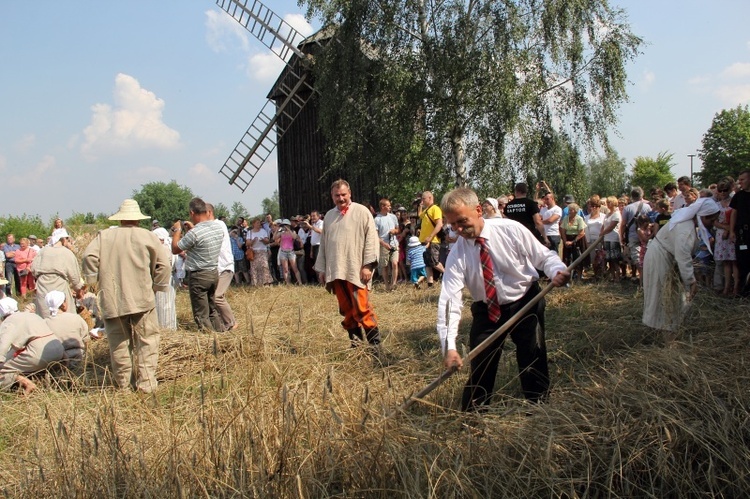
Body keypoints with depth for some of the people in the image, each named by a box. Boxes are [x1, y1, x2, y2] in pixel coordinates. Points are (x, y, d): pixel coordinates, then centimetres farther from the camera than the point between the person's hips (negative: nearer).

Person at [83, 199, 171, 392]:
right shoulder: (148, 236, 1)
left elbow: (89, 256, -5)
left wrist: (93, 278, 8)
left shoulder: (104, 236, 5)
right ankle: (146, 382, 0)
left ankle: (122, 382, 20)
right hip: (141, 298, -2)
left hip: (111, 300, 2)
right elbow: (163, 265, -3)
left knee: (118, 342, 12)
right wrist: (156, 286, 8)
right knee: (146, 341, 4)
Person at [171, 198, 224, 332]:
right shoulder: (218, 226, 0)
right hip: (214, 273, 8)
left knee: (201, 315, 0)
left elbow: (175, 249, -9)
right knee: (212, 309, 21)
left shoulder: (194, 233, -23)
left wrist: (176, 231, 3)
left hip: (198, 276, -8)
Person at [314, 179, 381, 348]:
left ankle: (374, 341, 0)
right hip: (336, 271, 5)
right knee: (346, 309, 7)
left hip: (356, 270, -5)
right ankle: (355, 341, 17)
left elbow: (371, 239, -6)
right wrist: (322, 269, 17)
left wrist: (368, 265, -12)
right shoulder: (329, 216, 15)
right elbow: (323, 243, 19)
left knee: (361, 307, -9)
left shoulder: (362, 212, -1)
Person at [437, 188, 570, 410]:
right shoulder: (457, 255, -16)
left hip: (526, 304, -1)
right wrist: (449, 346, -33)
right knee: (480, 367, 6)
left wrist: (556, 271, -32)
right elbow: (449, 300, -23)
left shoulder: (511, 230, -18)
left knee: (533, 364, 3)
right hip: (487, 311, 1)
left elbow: (544, 256, -8)